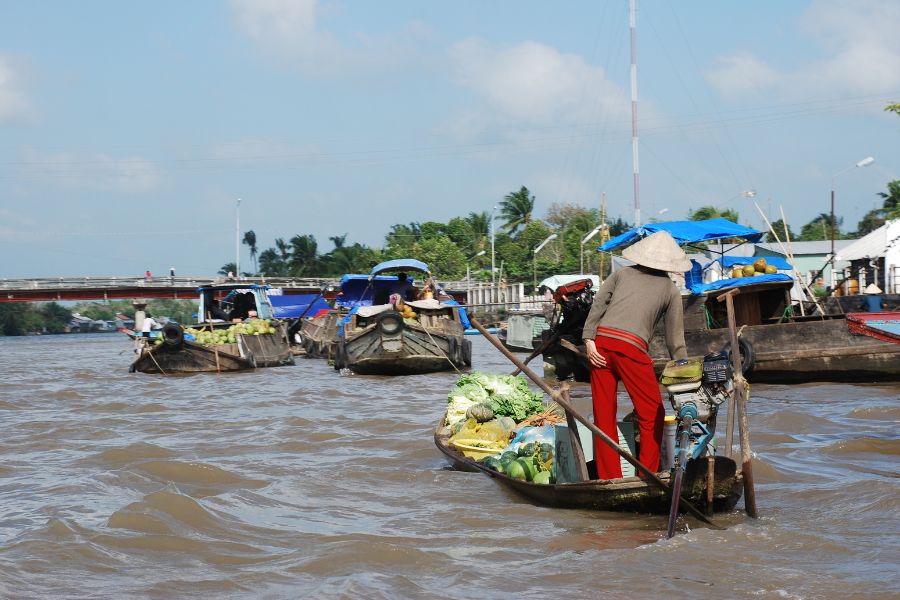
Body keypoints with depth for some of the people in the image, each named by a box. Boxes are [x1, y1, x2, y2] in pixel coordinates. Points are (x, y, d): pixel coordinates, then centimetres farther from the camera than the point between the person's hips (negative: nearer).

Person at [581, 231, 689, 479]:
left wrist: (589, 339, -1)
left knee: (604, 416, 9)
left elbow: (598, 303, 5)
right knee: (652, 415, 10)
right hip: (631, 347, -3)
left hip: (601, 341, 3)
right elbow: (675, 339, 16)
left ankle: (609, 479, 11)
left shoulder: (622, 273, 21)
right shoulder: (670, 290, 16)